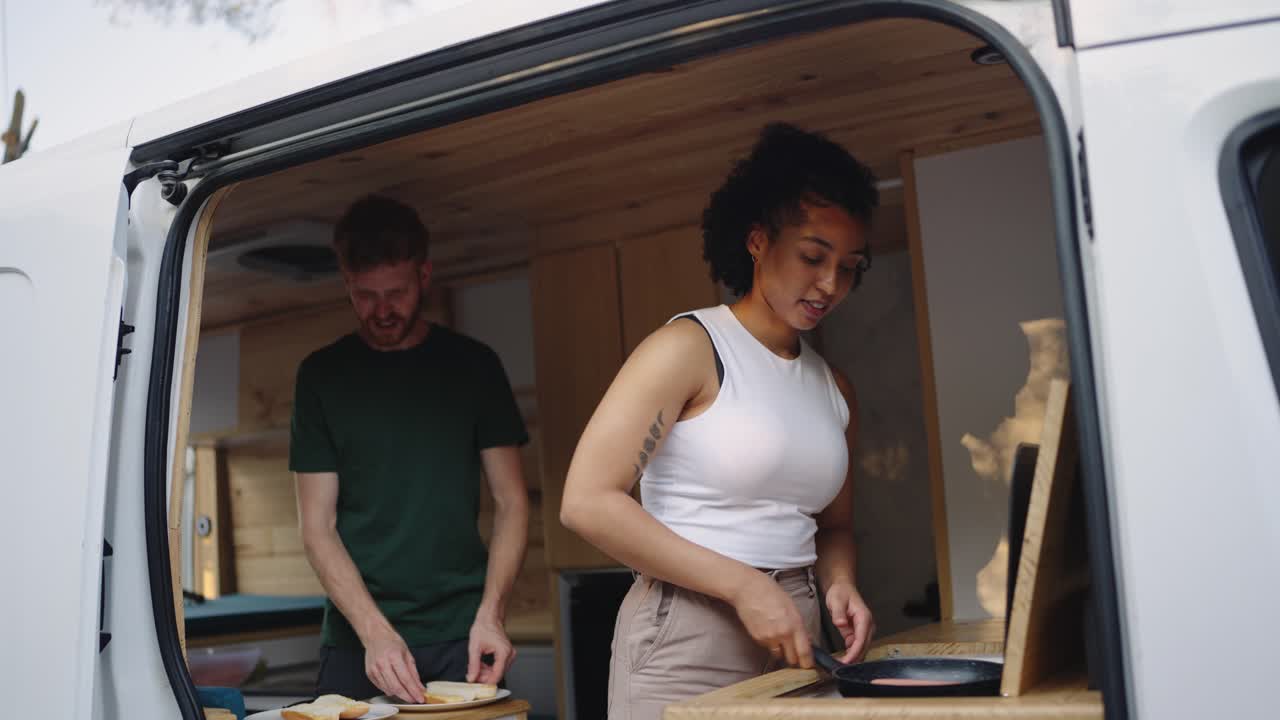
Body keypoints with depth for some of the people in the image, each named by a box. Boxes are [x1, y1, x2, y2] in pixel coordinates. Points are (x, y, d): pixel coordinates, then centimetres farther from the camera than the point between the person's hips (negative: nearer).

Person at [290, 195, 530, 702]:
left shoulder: (473, 365, 2)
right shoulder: (322, 374, 2)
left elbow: (511, 502, 2)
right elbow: (318, 526, -1)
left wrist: (490, 614, -12)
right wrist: (374, 632, -14)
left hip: (460, 638, 0)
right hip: (357, 636, 0)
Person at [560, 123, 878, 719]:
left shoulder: (833, 390, 10)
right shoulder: (689, 348, -9)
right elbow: (587, 502, -17)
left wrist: (838, 582, -1)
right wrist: (743, 585, -18)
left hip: (791, 647, 6)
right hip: (687, 645, -6)